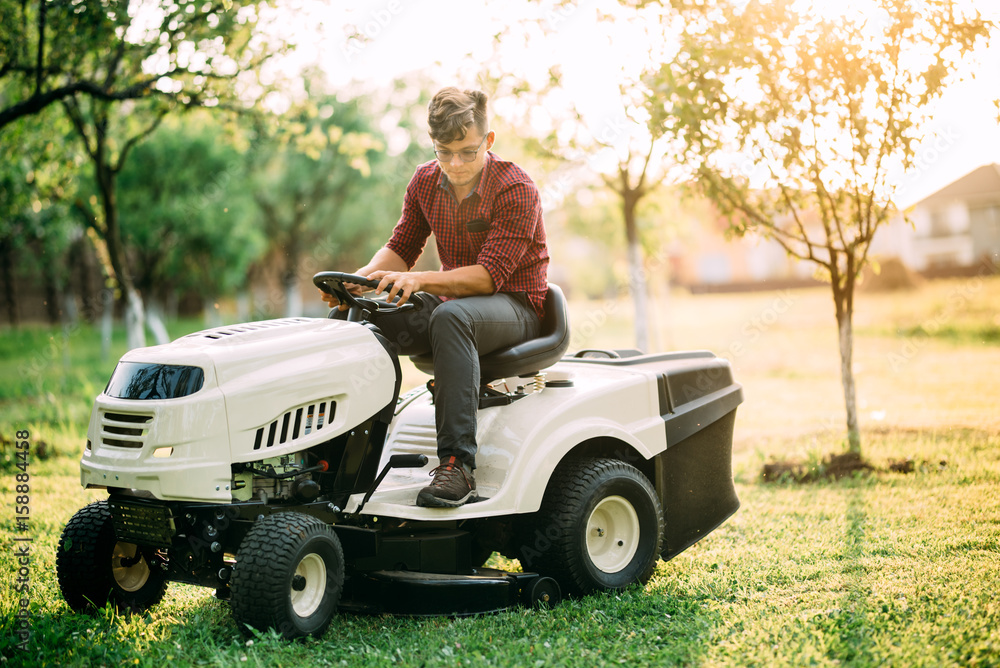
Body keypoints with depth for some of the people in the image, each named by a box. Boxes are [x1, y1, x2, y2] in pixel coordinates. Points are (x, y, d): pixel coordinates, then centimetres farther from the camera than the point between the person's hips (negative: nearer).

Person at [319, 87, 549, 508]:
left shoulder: (516, 189, -16)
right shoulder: (425, 182, 4)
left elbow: (491, 275, -24)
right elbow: (401, 248, 7)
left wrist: (419, 280, -38)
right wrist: (360, 279, -15)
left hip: (515, 305, -6)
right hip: (453, 301, 6)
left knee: (450, 317, -40)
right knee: (351, 316, -13)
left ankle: (458, 464, -44)